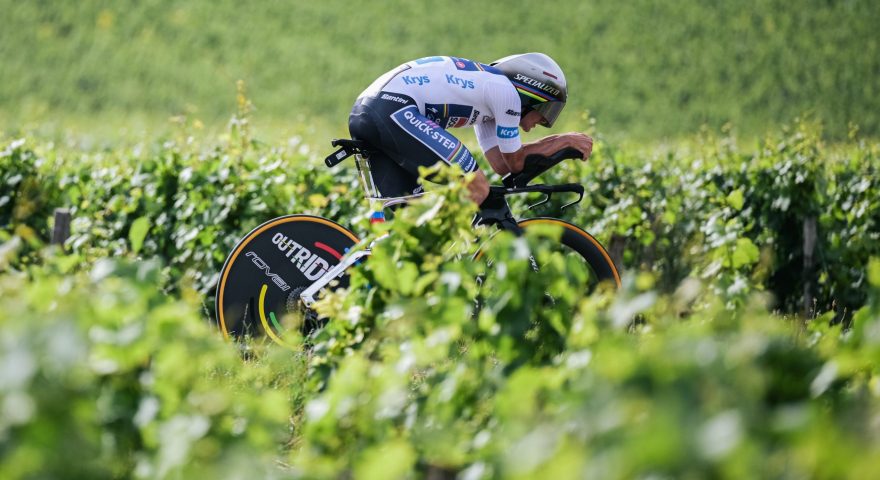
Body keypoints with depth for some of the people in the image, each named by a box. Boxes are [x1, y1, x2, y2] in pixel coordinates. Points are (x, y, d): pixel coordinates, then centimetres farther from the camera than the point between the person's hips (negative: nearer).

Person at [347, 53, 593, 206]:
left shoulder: (487, 89, 28)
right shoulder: (506, 91, 0)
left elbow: (500, 163, 24)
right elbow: (515, 161, 8)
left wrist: (558, 145, 22)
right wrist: (565, 140, 16)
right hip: (394, 110, -10)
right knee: (477, 186, -7)